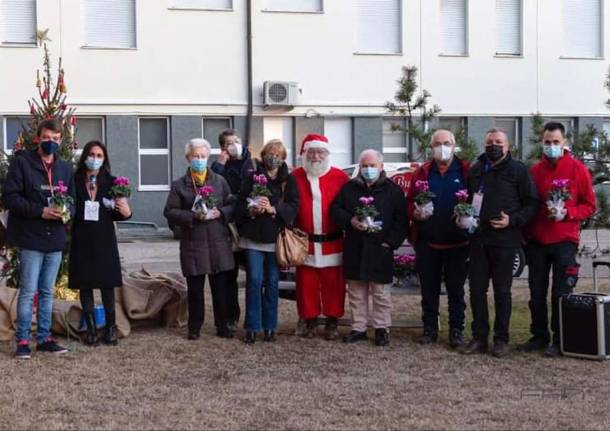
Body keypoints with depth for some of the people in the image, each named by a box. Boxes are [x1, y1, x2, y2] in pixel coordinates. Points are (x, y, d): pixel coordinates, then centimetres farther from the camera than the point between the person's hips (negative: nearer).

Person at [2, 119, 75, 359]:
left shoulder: (65, 169, 13)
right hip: (30, 239, -5)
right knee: (28, 292, -4)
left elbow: (72, 200, 17)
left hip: (55, 240, 5)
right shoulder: (21, 162, -4)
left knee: (47, 292, 11)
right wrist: (40, 211, -18)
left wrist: (67, 211, -7)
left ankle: (44, 338, 18)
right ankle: (23, 341, 3)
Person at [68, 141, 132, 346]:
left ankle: (111, 327, 11)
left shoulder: (111, 182, 4)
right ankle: (91, 328, 13)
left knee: (107, 284, 1)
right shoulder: (74, 181, 0)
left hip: (104, 239, 0)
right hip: (82, 240, 0)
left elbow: (116, 214, 5)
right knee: (85, 285, 4)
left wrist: (125, 212, -15)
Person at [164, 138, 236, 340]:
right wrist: (193, 216, -14)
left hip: (219, 243, 1)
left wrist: (220, 213, -11)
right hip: (193, 244, -1)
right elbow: (170, 212, -2)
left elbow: (233, 206, 8)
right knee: (195, 288, 4)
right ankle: (194, 328, 15)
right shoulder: (179, 185, 3)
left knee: (221, 286, 5)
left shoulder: (220, 181, 9)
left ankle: (222, 326, 16)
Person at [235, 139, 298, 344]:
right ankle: (252, 327, 2)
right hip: (253, 237, -1)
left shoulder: (288, 181, 7)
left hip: (275, 238, 1)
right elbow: (240, 205, 3)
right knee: (254, 280, -4)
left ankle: (269, 326, 14)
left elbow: (293, 207, -3)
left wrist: (272, 209, -17)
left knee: (272, 282, 5)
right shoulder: (252, 178, 5)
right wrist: (252, 210, -17)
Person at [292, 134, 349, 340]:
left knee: (333, 283, 4)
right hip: (305, 242, 1)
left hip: (332, 242, -1)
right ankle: (310, 321, 16)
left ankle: (332, 323, 13)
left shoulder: (340, 177, 0)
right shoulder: (295, 177, 3)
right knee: (307, 283, 5)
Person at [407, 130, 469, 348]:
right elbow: (410, 201, 9)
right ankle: (430, 329, 18)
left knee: (456, 289, 4)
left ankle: (456, 330, 12)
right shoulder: (423, 172, 8)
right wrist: (415, 213, -11)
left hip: (457, 243, -2)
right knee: (429, 289, 8)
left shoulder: (465, 172, 1)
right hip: (428, 242, 2)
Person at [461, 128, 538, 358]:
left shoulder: (518, 170, 0)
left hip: (504, 239, -4)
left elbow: (531, 203, -2)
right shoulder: (475, 170, 14)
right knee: (477, 289, 5)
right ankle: (479, 337, 14)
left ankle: (501, 339, 11)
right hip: (478, 239, 4)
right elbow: (467, 200, 25)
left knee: (502, 291, 2)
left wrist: (512, 220, -14)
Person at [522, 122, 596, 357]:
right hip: (536, 241, 3)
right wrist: (525, 234, 4)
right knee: (537, 293, 8)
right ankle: (539, 336, 19)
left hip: (564, 240, -3)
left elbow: (589, 206, 1)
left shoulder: (578, 169, -1)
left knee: (560, 293, -1)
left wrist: (566, 212, -15)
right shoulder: (534, 170, 7)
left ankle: (559, 340, 8)